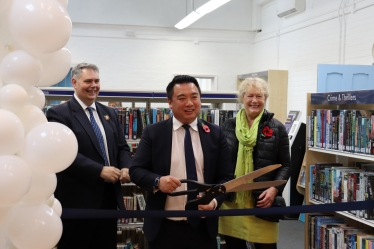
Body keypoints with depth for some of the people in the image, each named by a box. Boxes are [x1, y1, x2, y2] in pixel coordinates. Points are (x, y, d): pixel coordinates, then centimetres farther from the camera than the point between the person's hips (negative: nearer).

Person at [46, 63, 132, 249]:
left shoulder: (109, 113, 14)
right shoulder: (59, 114, -7)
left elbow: (122, 146, 15)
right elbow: (64, 153, -18)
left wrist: (126, 167, -6)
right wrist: (99, 170, -22)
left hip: (109, 196, 6)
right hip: (77, 199, -6)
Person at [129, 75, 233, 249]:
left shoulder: (215, 134, 3)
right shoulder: (153, 132, -1)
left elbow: (226, 177, 2)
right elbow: (135, 170, -2)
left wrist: (215, 200, -17)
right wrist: (157, 181, -22)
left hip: (203, 228, 1)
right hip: (164, 228, -1)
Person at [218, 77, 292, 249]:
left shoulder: (276, 128, 2)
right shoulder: (228, 126, 7)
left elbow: (285, 165, 2)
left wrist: (275, 189, -13)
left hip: (261, 201, -2)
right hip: (231, 201, 2)